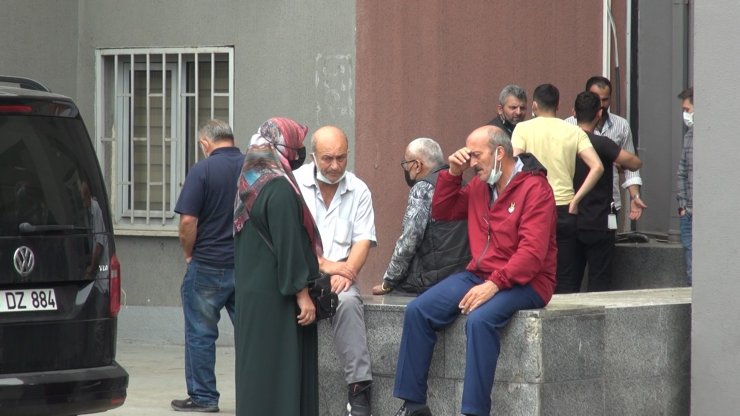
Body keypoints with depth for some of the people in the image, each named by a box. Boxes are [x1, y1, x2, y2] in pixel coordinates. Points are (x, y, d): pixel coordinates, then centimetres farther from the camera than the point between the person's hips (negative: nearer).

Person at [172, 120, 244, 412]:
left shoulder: (202, 171, -11)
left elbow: (188, 220, -15)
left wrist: (189, 254, 1)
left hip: (209, 267, -4)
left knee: (201, 333, 6)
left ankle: (203, 397, 9)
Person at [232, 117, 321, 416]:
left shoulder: (249, 184, 10)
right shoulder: (280, 189, -17)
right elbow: (288, 246, -19)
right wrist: (302, 293, -15)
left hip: (251, 296, 9)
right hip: (277, 300, -9)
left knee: (256, 368, 12)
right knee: (281, 371, -6)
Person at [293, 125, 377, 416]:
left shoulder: (358, 191, 9)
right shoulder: (295, 184, 2)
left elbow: (363, 240, 3)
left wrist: (346, 272, -15)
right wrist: (324, 264, -15)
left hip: (339, 274, 2)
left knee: (348, 301, -31)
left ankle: (359, 389, -31)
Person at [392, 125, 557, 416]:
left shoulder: (535, 188, -13)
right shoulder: (479, 185, 10)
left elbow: (532, 252, -22)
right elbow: (442, 212, 22)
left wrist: (494, 284, -30)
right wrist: (453, 173, 6)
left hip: (524, 282, -8)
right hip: (479, 274, 8)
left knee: (480, 319, -35)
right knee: (418, 311, -8)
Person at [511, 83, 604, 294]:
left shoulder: (523, 128, 0)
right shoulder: (574, 132, 5)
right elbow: (597, 167, -6)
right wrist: (576, 199, -2)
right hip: (564, 210, 1)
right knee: (566, 279, 5)